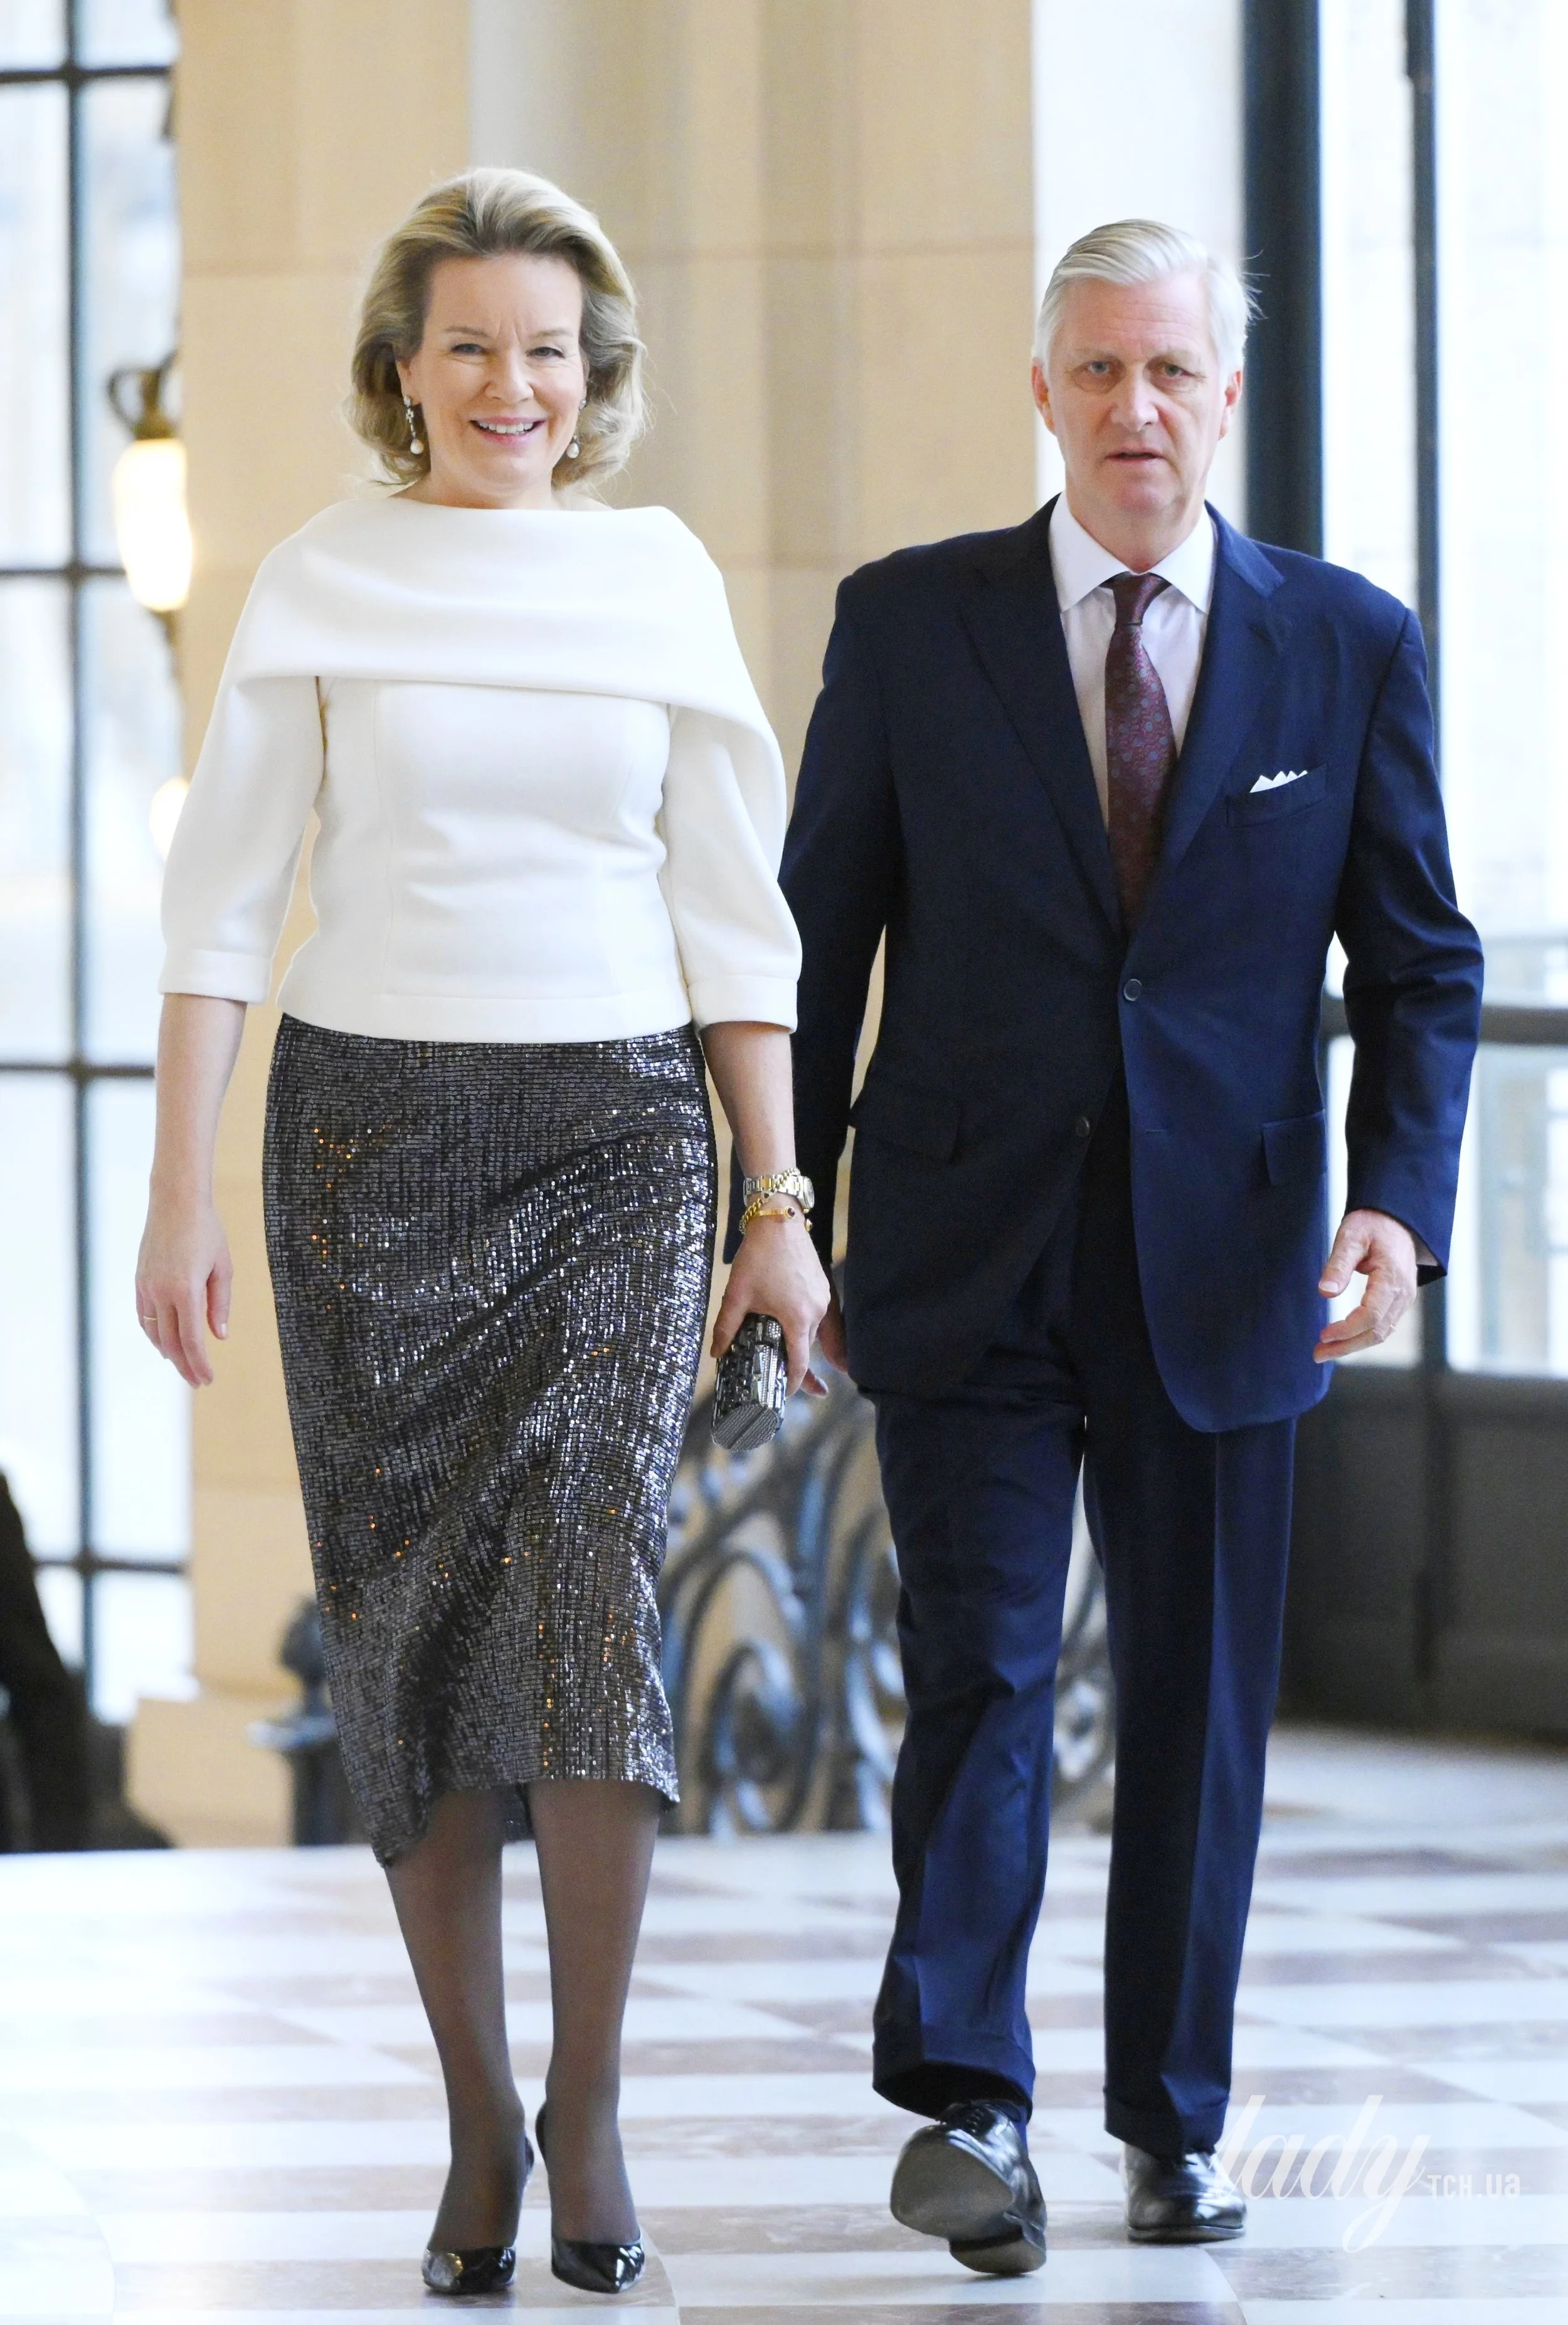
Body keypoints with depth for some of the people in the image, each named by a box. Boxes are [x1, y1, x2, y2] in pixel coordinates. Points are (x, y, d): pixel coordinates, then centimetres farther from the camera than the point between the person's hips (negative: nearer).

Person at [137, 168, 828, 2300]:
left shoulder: (659, 584, 5)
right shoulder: (324, 583, 1)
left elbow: (736, 914, 7)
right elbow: (221, 900, 0)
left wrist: (784, 1204, 3)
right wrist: (180, 1197, -7)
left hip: (616, 1133, 0)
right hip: (371, 1134, 0)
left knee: (590, 1579, -17)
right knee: (411, 1620, 2)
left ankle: (592, 2111, -7)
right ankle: (478, 2114, 15)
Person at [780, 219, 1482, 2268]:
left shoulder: (1348, 645, 4)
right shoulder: (911, 624, 1)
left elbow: (1419, 961, 6)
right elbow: (818, 935, 5)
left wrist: (1402, 1198, -9)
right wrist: (788, 1219, 2)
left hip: (1222, 1270, 2)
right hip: (968, 1257, -1)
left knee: (1201, 1702, 7)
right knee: (981, 1668, -9)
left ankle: (1173, 2128, 16)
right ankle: (965, 2106, -8)